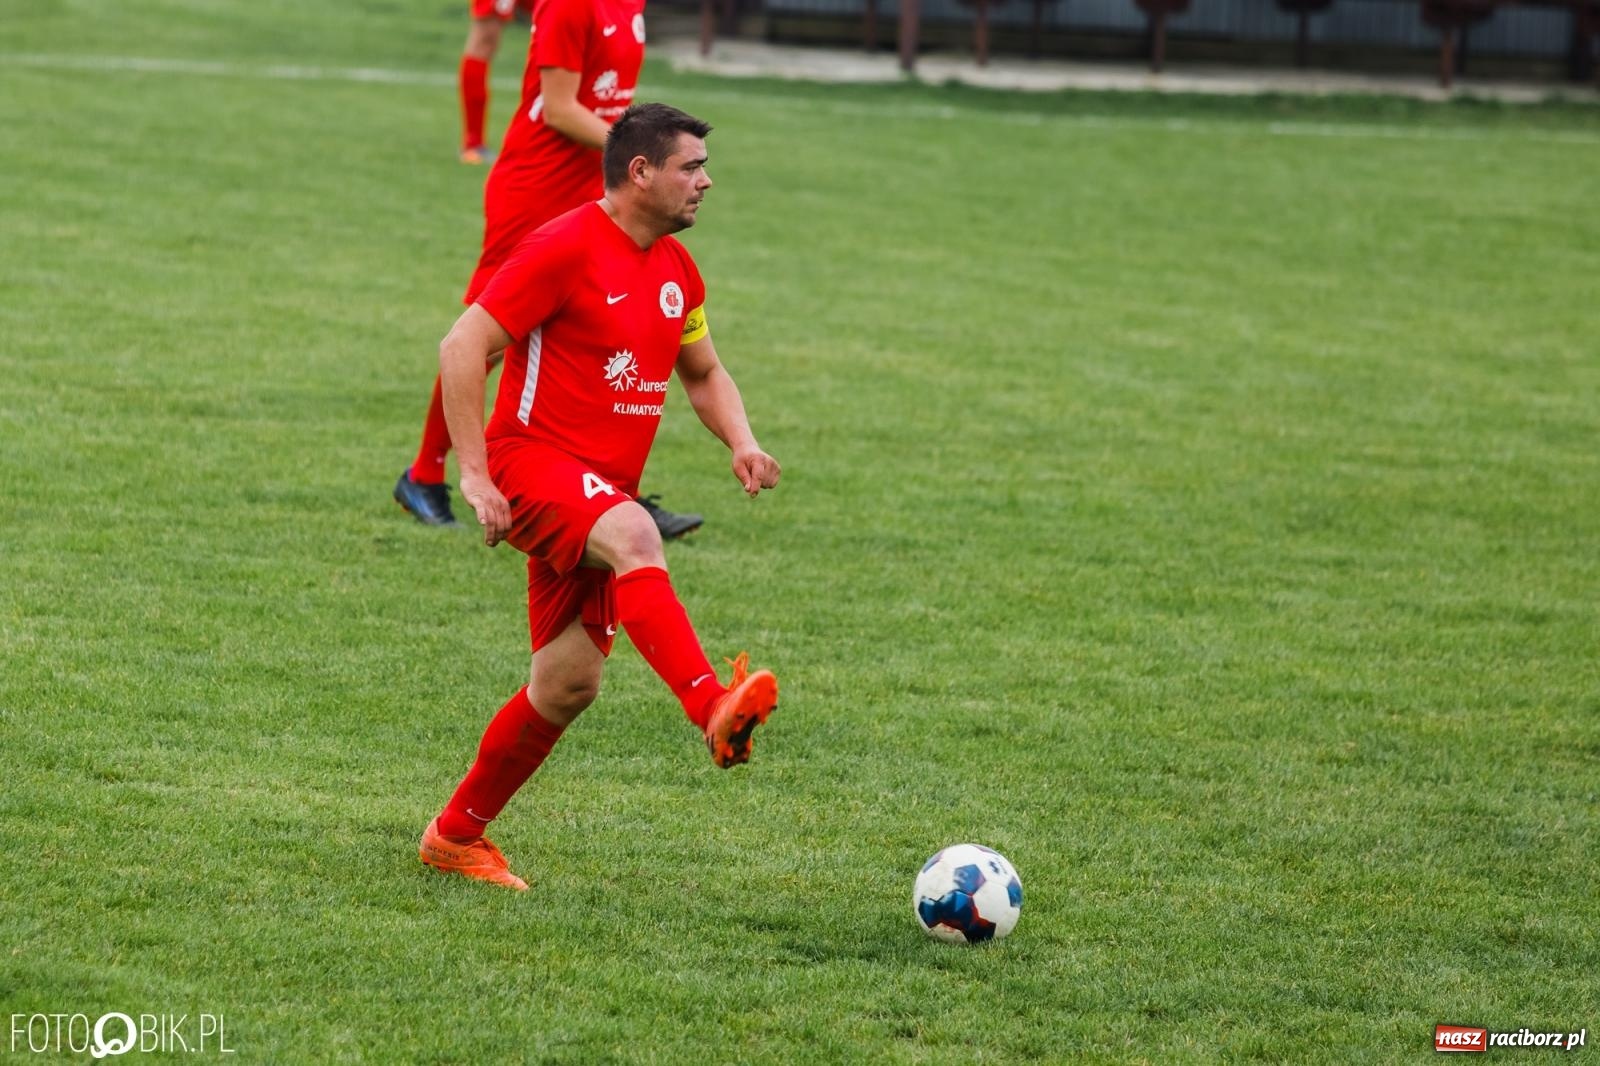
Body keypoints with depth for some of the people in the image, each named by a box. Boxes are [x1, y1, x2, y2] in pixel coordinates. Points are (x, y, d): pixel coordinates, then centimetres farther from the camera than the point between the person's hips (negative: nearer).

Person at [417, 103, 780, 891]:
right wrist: (474, 474, -20)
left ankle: (457, 834, 22)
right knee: (634, 536, -38)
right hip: (535, 465, -9)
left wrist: (740, 443, 6)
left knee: (568, 683, 6)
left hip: (600, 492, 9)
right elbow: (461, 350, -14)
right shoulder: (565, 249, -12)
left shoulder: (676, 270, 13)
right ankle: (713, 709, -57)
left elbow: (704, 372, 27)